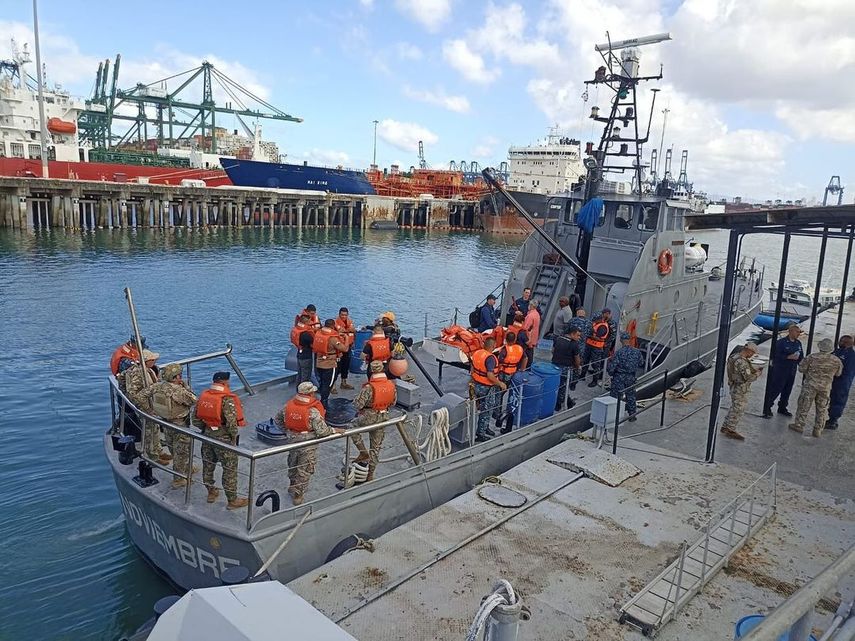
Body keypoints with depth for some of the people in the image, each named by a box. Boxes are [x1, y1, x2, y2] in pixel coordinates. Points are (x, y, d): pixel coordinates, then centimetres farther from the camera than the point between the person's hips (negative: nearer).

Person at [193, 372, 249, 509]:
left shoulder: (203, 396, -1)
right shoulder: (227, 400, -21)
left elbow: (196, 418, 5)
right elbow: (231, 422, -24)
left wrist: (205, 429, 17)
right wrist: (234, 436, -7)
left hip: (207, 435, 7)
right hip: (223, 437, -7)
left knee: (208, 464, 21)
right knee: (230, 468, 4)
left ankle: (211, 493, 39)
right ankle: (232, 500, 12)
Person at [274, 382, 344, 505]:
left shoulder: (289, 405, -9)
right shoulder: (313, 411, -26)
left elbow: (277, 419, 5)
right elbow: (322, 431, -23)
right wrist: (335, 430, -8)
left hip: (292, 440, 6)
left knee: (293, 465, 26)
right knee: (304, 470, 10)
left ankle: (293, 486, 47)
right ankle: (297, 495, 19)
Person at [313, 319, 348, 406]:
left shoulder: (318, 333, -3)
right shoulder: (332, 338, -22)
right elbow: (344, 349, -21)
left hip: (318, 364, 7)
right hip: (329, 365, -7)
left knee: (322, 383, 20)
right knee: (327, 384, 6)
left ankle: (323, 399, 32)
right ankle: (323, 403, 10)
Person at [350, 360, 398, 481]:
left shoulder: (369, 388, -23)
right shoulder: (392, 385, -7)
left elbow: (358, 404, -20)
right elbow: (393, 402, 6)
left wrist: (356, 400, 2)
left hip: (369, 417, -5)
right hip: (383, 418, 5)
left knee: (353, 427, 25)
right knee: (376, 447, 16)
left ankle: (363, 452, 15)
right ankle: (370, 475, 27)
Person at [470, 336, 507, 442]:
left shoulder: (477, 353, 0)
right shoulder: (490, 358, -25)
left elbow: (472, 370, 9)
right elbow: (490, 376, -30)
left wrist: (473, 381, 22)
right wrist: (500, 384, -17)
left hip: (477, 385, 8)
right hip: (486, 388, -8)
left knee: (482, 408, 24)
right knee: (486, 412, 6)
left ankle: (485, 428, 39)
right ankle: (480, 434, 14)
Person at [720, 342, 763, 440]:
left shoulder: (734, 356, 4)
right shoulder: (741, 362, -27)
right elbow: (749, 377, -25)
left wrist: (754, 369, 8)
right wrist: (758, 373, -8)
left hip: (734, 387, 10)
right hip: (740, 390, -10)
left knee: (734, 408, 20)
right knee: (738, 410, 3)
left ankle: (725, 427, 29)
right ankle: (731, 430, 12)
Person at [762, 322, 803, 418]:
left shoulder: (798, 343, 10)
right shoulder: (781, 342, -12)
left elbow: (801, 356, 17)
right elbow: (776, 356, -18)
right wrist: (789, 357, -22)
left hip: (792, 371, 7)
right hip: (780, 371, -7)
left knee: (787, 391, 14)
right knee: (775, 390, -5)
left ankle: (782, 408, 29)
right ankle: (766, 409, 2)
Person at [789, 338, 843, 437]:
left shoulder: (812, 357, -14)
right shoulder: (837, 361, -5)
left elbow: (801, 368, -8)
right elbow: (838, 374, 9)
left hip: (810, 385, -2)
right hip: (826, 388, 3)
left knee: (804, 406, 8)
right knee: (822, 409, 12)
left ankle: (799, 425, 13)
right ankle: (818, 430, 17)